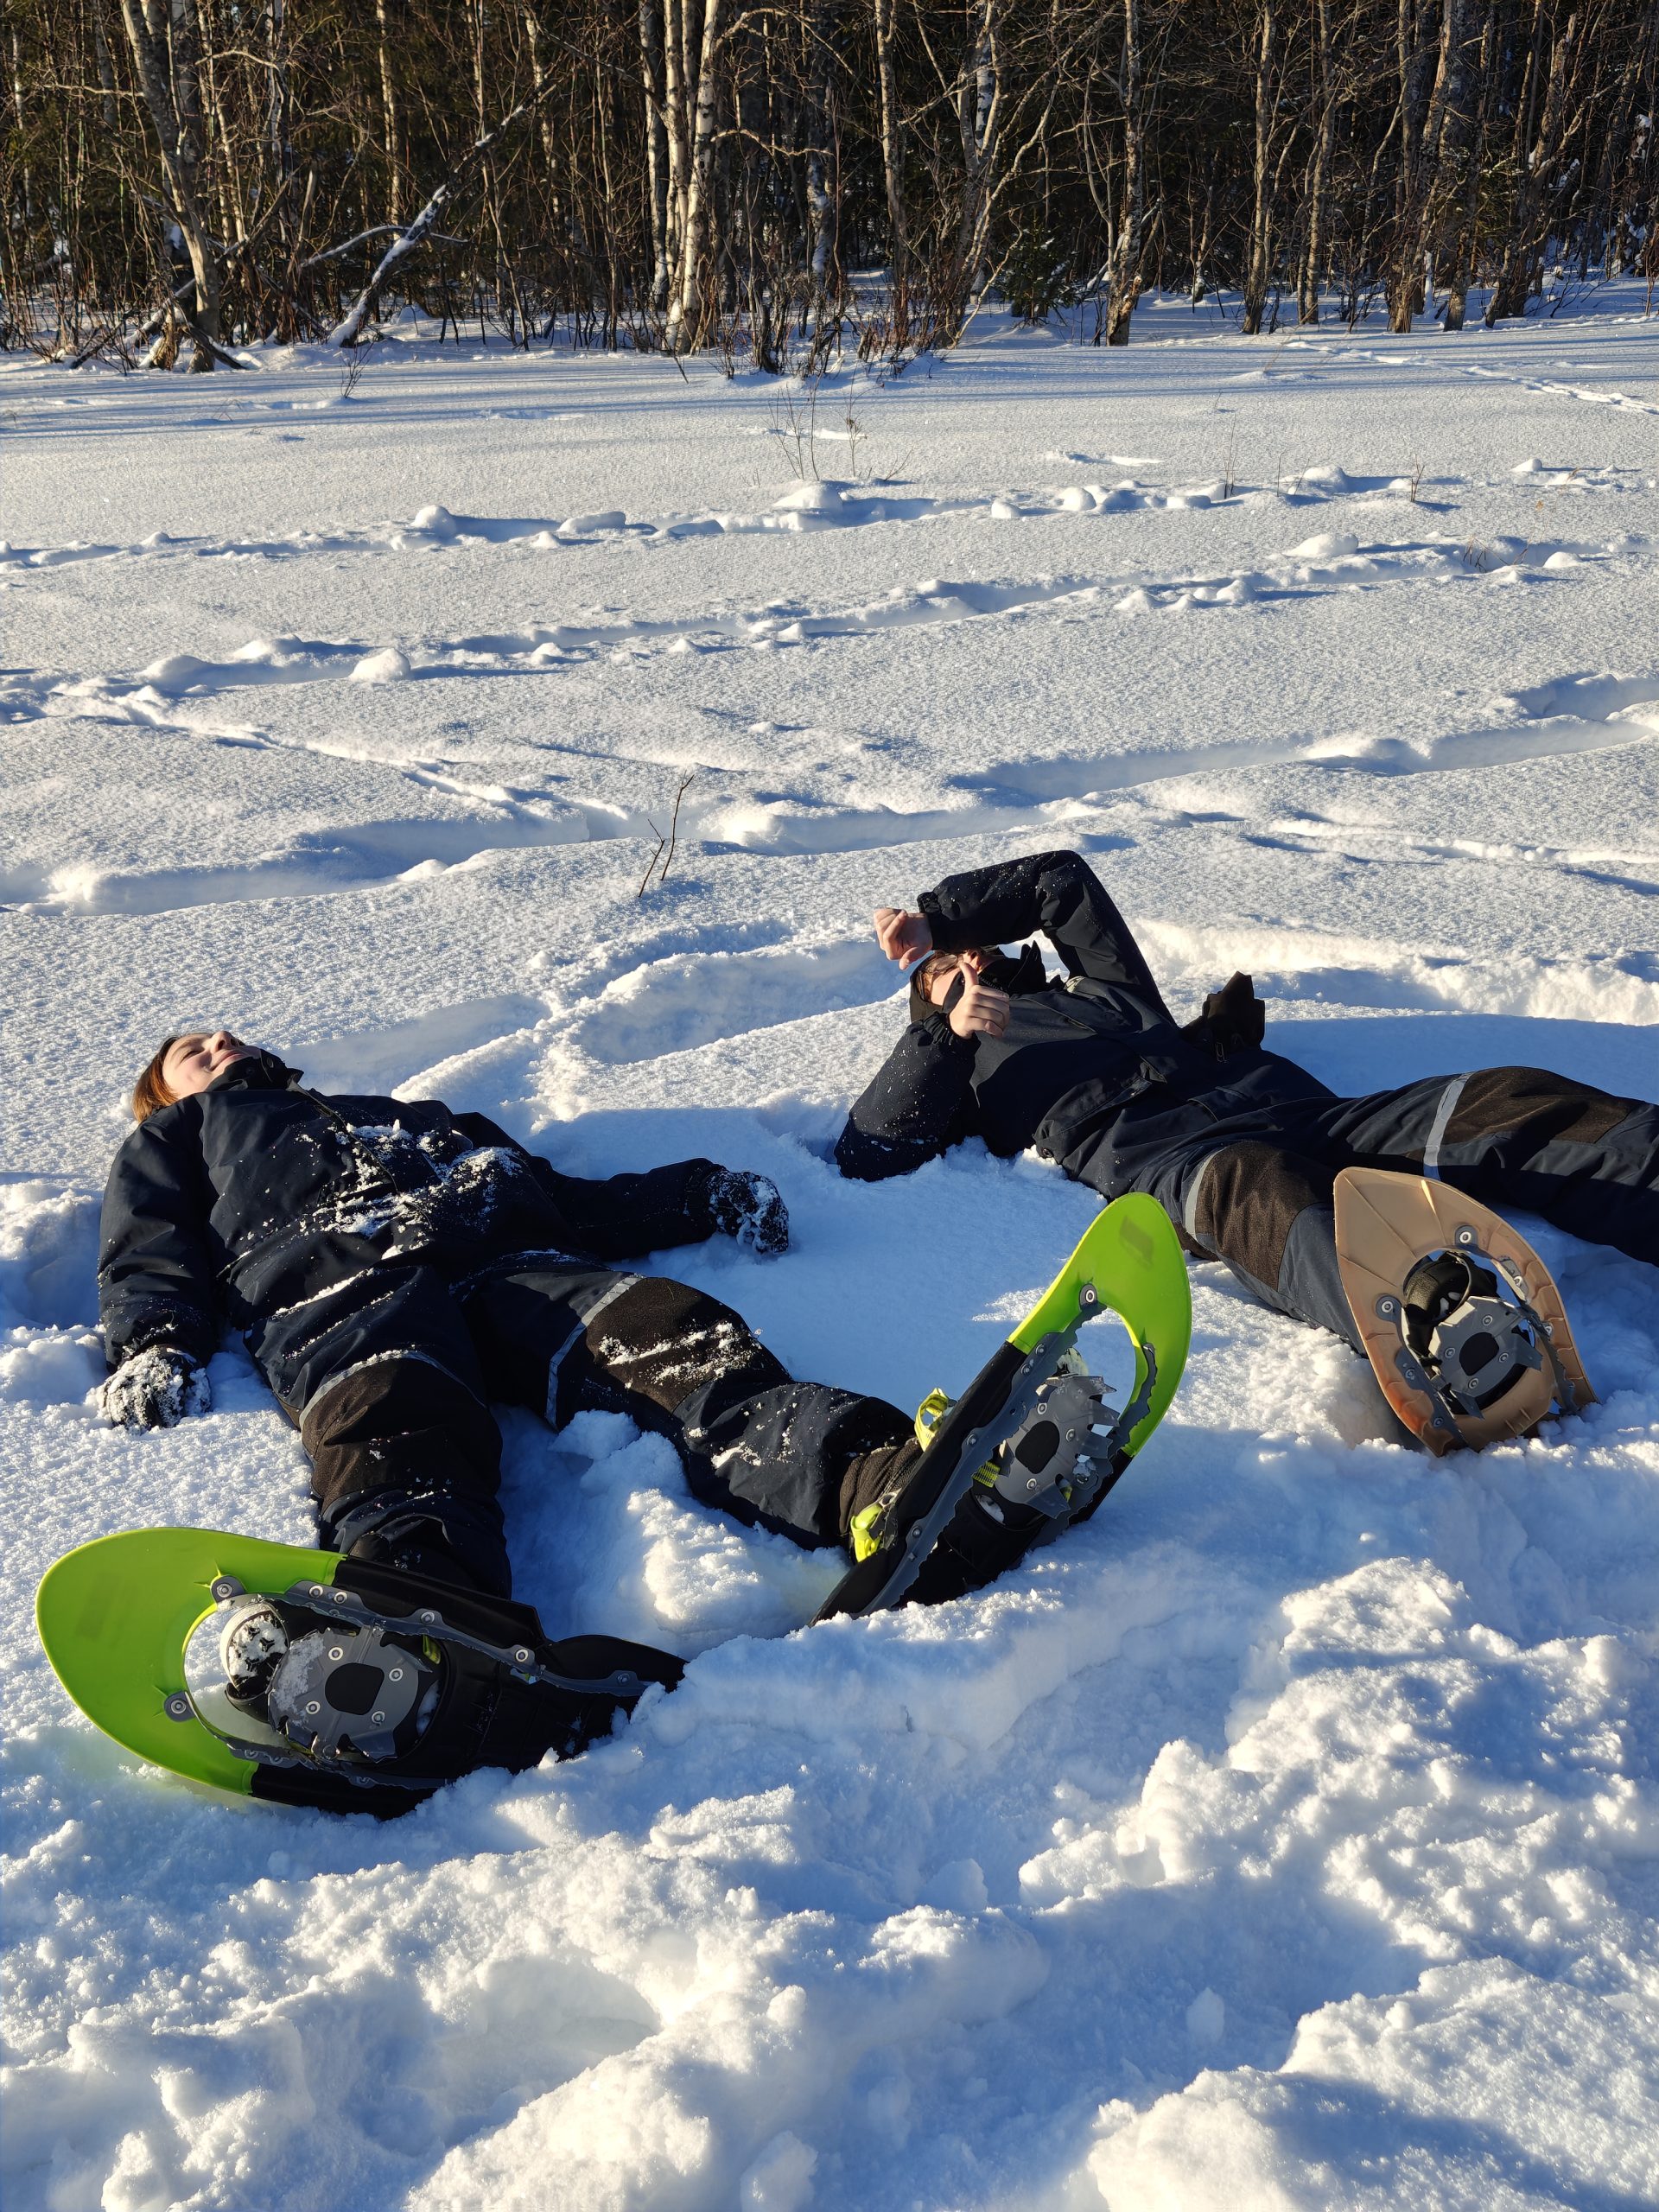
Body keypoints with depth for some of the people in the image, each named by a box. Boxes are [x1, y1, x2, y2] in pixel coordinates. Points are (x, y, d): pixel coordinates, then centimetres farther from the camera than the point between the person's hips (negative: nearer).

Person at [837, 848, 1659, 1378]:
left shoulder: (1094, 990, 42)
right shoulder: (956, 1062, 30)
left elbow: (1060, 876, 50)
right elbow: (865, 1156, 13)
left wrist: (935, 916, 47)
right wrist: (946, 1028, 3)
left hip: (1276, 1099, 7)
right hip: (1151, 1151, -6)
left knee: (1505, 1105, -18)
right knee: (1258, 1189, -46)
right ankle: (1432, 1339, -76)